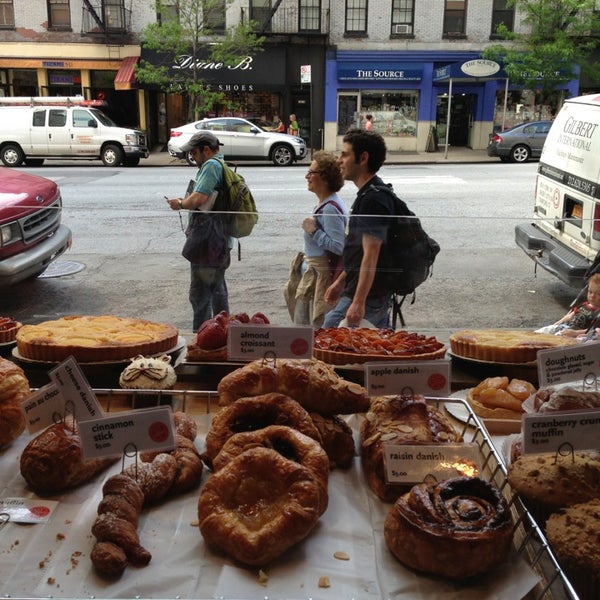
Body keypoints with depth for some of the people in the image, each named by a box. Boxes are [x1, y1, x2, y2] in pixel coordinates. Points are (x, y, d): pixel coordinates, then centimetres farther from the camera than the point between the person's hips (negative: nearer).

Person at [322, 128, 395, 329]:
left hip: (366, 296, -10)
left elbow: (370, 255, -23)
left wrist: (358, 302, -24)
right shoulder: (368, 194, 14)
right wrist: (341, 282, 22)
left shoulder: (373, 200, -19)